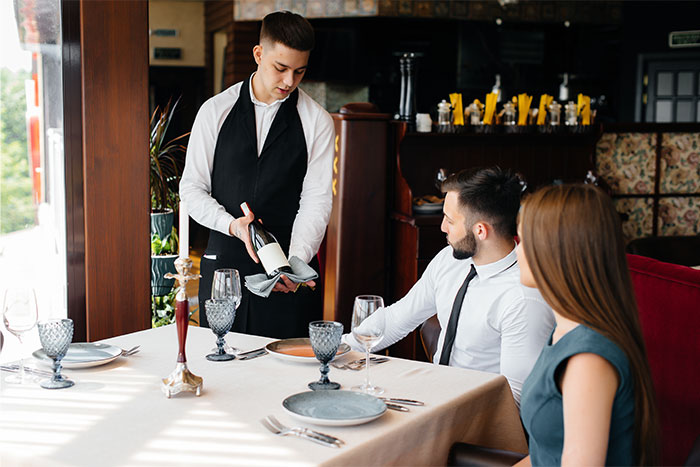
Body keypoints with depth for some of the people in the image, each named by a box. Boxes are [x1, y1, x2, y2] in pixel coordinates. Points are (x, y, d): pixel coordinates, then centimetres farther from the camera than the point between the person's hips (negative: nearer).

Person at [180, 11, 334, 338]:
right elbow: (191, 187, 4)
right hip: (222, 264, 1)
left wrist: (295, 261, -20)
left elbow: (316, 200, -6)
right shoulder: (216, 111, 4)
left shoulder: (317, 122, 1)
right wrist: (232, 224, -14)